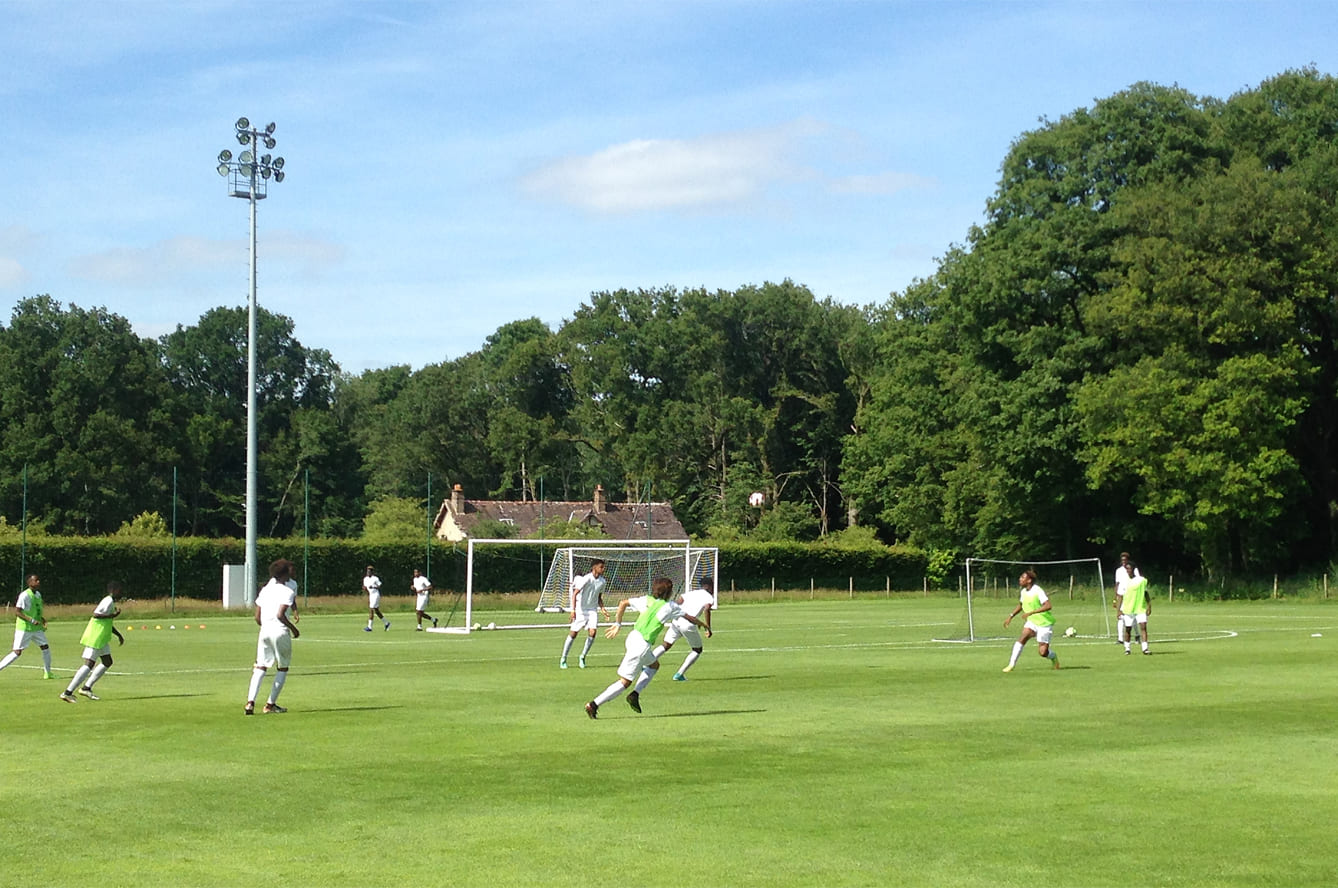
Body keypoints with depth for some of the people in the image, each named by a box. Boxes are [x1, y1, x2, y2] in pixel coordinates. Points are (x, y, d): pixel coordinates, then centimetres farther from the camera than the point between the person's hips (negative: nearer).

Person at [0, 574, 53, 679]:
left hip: (36, 628, 8)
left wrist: (42, 619, 6)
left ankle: (47, 672, 17)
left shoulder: (38, 594, 9)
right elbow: (17, 611, -18)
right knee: (17, 652, -9)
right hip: (24, 628, -8)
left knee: (45, 647, 5)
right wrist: (31, 620, -25)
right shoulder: (24, 595, -16)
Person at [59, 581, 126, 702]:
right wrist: (113, 615, -23)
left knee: (107, 662, 12)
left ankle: (86, 688, 14)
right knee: (89, 664, -13)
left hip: (102, 639, 11)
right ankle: (68, 692, -13)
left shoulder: (111, 602, 17)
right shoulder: (108, 601, -15)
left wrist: (119, 635, 27)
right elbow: (96, 615, -28)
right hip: (95, 639, -11)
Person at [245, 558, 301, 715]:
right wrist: (293, 628, -6)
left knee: (260, 667, 5)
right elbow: (280, 615, -18)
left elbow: (257, 617, 12)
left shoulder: (265, 590, 13)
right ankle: (271, 704, 9)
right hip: (280, 631, -5)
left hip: (264, 631, 5)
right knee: (282, 668, 11)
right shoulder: (287, 591, -6)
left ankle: (250, 701, -12)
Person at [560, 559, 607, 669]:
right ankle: (563, 659, 13)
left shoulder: (602, 581, 3)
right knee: (573, 634, 0)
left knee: (592, 633, -13)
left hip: (593, 610, 5)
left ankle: (582, 657, 6)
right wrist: (573, 610, -32)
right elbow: (575, 594, -23)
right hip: (580, 610, -5)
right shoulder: (586, 579, -18)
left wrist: (602, 608, 0)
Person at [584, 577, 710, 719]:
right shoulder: (670, 606, -2)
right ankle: (594, 705, -9)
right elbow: (689, 618, 9)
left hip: (632, 637, 8)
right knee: (625, 682, -3)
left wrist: (617, 624, 16)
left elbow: (623, 603, 10)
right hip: (642, 646, -8)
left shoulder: (647, 600, 11)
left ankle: (635, 695, 17)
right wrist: (705, 626, 25)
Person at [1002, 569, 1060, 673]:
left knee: (1042, 652, -6)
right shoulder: (1023, 592, 4)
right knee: (1022, 638, -21)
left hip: (1044, 624, -6)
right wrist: (1011, 616, 14)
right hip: (1032, 622, 6)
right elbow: (1020, 605, 24)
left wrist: (1031, 612, -33)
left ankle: (1053, 657, 29)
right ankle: (1011, 664, -21)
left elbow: (1047, 606, -30)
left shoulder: (1038, 591, -20)